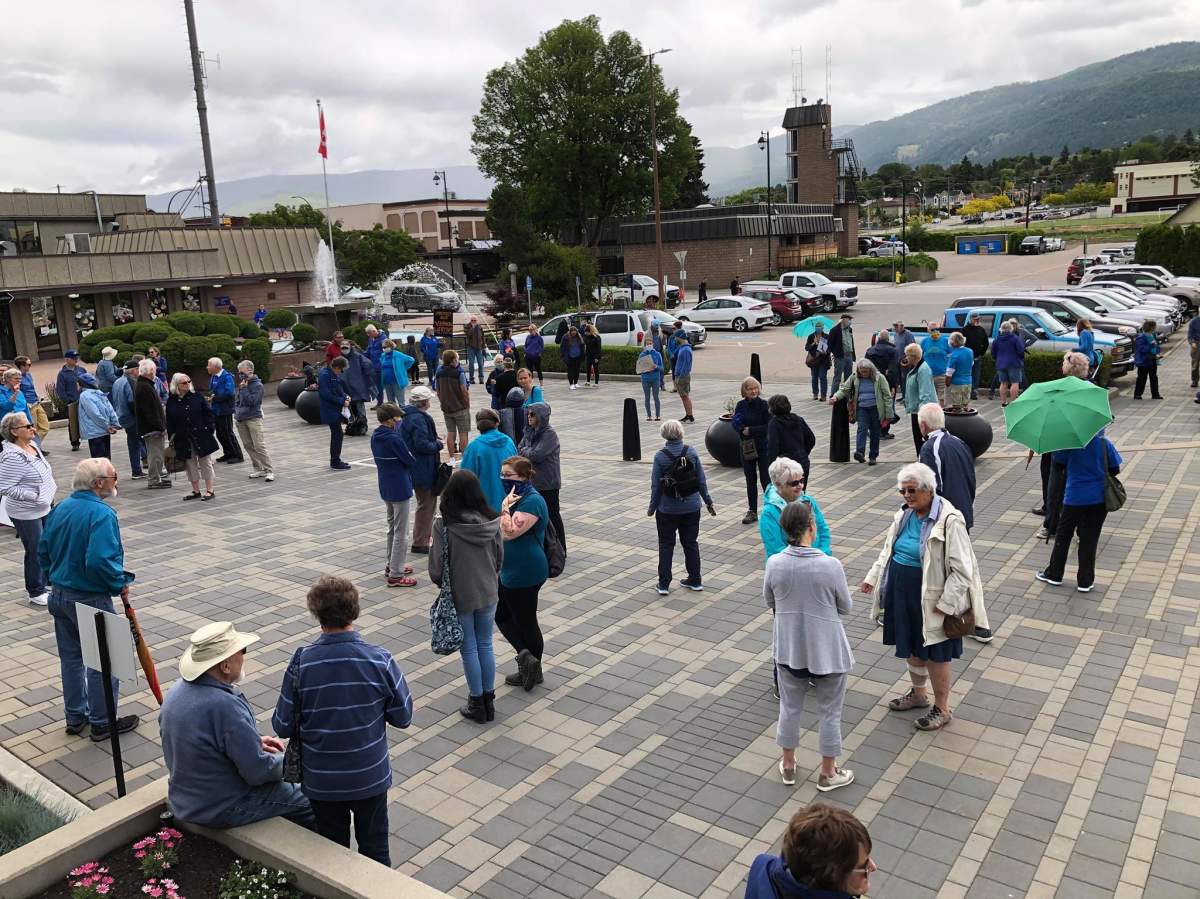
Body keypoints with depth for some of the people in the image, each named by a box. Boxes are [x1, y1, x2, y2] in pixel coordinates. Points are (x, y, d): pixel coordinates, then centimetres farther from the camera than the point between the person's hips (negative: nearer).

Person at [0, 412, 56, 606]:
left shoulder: (32, 445, 4)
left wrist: (50, 491, 14)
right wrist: (32, 496, -25)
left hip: (43, 508, 9)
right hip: (26, 514, -9)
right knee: (35, 552, 3)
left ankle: (41, 584, 34)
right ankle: (36, 592, 19)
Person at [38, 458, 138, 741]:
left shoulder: (60, 509, 4)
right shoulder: (101, 514, -22)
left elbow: (43, 551, 12)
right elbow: (100, 561, -31)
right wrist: (120, 584, -15)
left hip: (59, 596, 8)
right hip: (91, 600, -8)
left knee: (71, 658, 19)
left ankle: (75, 718, 31)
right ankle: (102, 722, 15)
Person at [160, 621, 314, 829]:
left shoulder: (177, 690, -4)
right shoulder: (226, 707, -32)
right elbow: (259, 771, -25)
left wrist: (254, 742, 9)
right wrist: (288, 761, -6)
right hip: (223, 810, -9)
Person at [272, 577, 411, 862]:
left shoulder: (301, 662, -20)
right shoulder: (380, 660, -20)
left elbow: (283, 727, -11)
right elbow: (403, 716, -9)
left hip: (321, 781, 0)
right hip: (370, 776, 0)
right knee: (375, 849, 23)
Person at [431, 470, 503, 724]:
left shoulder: (444, 526, -20)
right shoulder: (492, 522, -9)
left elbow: (436, 566, -13)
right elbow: (500, 559, 1)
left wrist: (442, 585, 8)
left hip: (460, 597, -3)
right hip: (488, 595, 3)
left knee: (469, 650, 10)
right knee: (486, 646, 17)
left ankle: (477, 704, 22)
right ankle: (489, 700, 27)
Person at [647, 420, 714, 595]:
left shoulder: (660, 456, -14)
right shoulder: (691, 453, -8)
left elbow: (656, 486, -10)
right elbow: (701, 480, -2)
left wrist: (652, 507, 3)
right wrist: (708, 502, 9)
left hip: (667, 509, -2)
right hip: (691, 508, 2)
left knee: (666, 545, 10)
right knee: (691, 543, 16)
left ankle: (664, 584, 12)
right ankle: (695, 580, 25)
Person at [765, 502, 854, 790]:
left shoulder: (774, 564, -15)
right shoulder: (830, 565, -22)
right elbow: (846, 607, -7)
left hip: (788, 648, 3)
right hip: (827, 651, -3)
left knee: (790, 707, 21)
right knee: (829, 712, 16)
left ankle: (788, 765, 37)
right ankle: (828, 773, 31)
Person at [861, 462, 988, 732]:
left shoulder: (949, 520, -21)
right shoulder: (904, 515, 1)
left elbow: (961, 569, -19)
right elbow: (888, 550, 14)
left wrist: (945, 603, -21)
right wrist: (873, 577, 6)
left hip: (930, 599, -7)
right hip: (901, 593, 7)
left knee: (935, 653, 8)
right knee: (911, 647, 21)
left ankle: (942, 709, 27)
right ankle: (918, 694, 43)